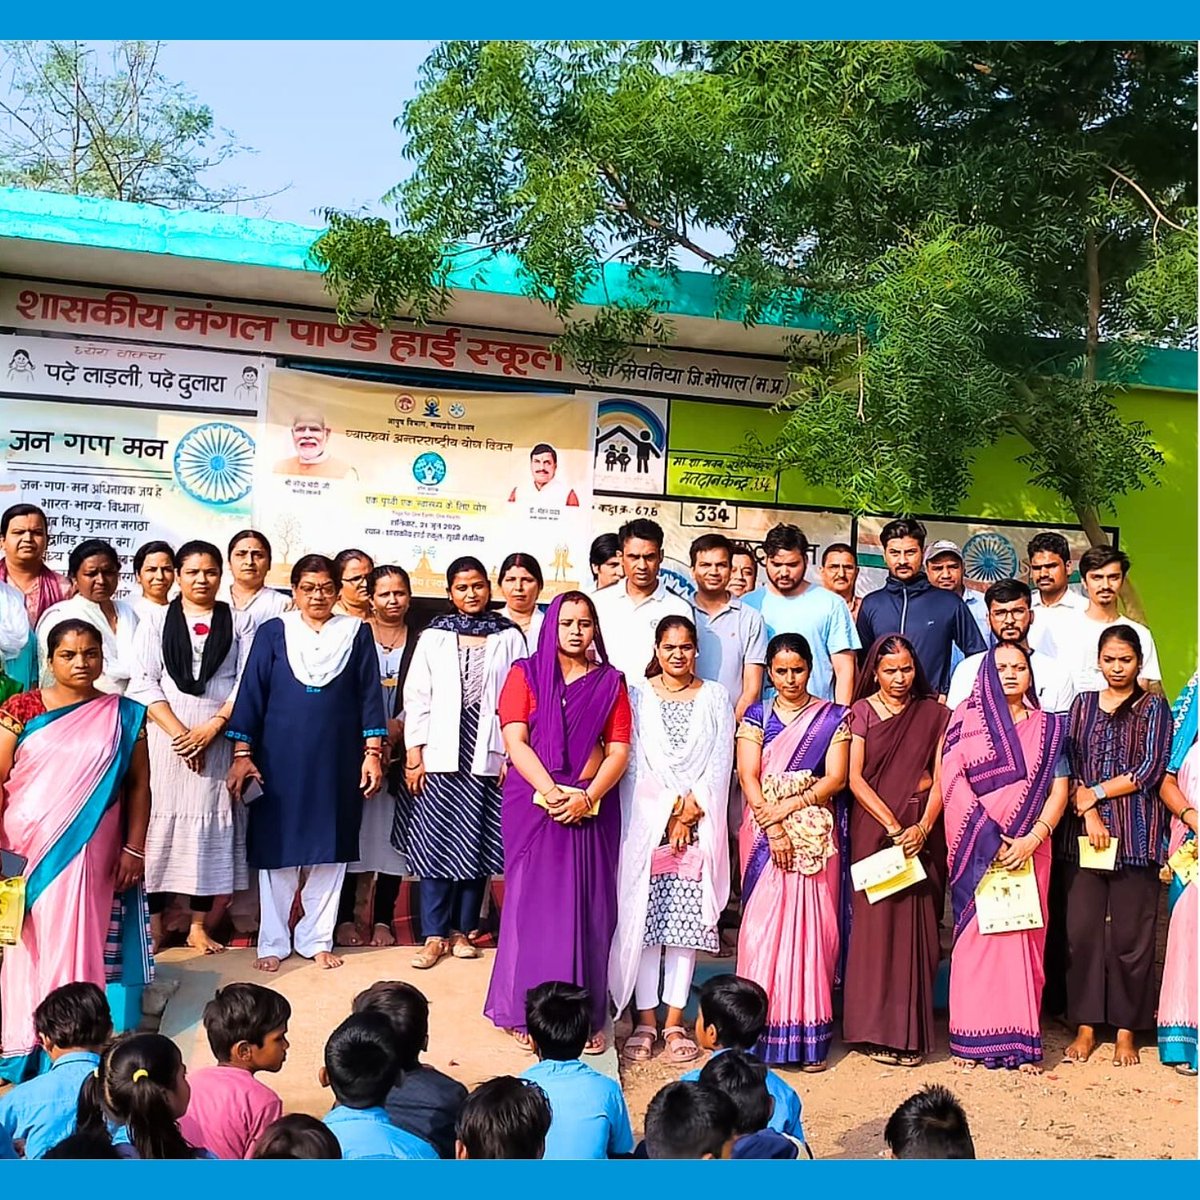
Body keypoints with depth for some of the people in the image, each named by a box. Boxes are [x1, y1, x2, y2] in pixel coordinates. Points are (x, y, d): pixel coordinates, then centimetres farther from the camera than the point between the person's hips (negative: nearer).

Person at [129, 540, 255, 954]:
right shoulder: (156, 620, 8)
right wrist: (178, 731, -11)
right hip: (166, 736, 0)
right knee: (160, 823, -1)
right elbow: (143, 682, 0)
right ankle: (154, 922, 8)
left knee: (211, 825, 2)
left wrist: (211, 727, -11)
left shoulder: (238, 622, 9)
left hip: (218, 738, 0)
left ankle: (199, 925, 10)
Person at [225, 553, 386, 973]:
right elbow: (251, 694, 0)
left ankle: (318, 939, 19)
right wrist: (242, 754, -6)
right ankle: (273, 942, 17)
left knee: (329, 850, 7)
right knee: (276, 849, 5)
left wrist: (372, 753, -2)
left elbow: (369, 696, 4)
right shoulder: (272, 633, 2)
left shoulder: (356, 634, 4)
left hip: (337, 763, 1)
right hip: (280, 761, -1)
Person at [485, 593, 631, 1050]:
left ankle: (586, 1016, 10)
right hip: (532, 801, -1)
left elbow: (619, 750, 2)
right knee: (532, 901, 0)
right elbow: (515, 741, -4)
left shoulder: (610, 682, 9)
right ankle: (527, 1012, 10)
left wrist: (586, 798, -13)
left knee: (588, 907, 2)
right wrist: (552, 793, -15)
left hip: (592, 804, 1)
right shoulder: (525, 674, 5)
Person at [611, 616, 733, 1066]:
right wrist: (669, 813, -8)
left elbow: (720, 763, 2)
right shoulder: (638, 696, 7)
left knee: (687, 921, 0)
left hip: (700, 823, 1)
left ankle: (674, 1021, 7)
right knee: (645, 919, -2)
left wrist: (689, 813, -7)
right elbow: (635, 763, -1)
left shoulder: (715, 697, 9)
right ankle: (645, 1019, 5)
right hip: (647, 822, 0)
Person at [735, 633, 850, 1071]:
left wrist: (787, 807, -12)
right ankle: (762, 1030, 4)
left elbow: (835, 778, -2)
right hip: (763, 832, 0)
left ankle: (810, 1034, 5)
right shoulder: (756, 716, 7)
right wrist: (773, 829, -13)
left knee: (812, 926, -1)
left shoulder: (832, 717, 6)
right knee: (762, 924, -3)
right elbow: (748, 777, -2)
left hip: (815, 834, 0)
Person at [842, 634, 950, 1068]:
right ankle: (879, 1031, 2)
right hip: (873, 827, -1)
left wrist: (922, 827, -13)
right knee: (876, 921, -4)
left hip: (920, 830, 1)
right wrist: (893, 826, -11)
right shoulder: (862, 712, 4)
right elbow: (855, 778, -3)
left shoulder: (934, 713, 8)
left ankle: (911, 1030, 8)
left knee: (916, 926, 1)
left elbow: (941, 777, 2)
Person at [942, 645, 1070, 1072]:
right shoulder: (967, 717, 5)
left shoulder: (1049, 727, 11)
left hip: (1027, 848, 2)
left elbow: (1059, 791, 4)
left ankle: (1020, 1041, 8)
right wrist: (989, 838, -11)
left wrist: (1031, 838, -11)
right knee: (975, 932, -1)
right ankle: (972, 1038, 5)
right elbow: (951, 780, -4)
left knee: (1022, 936, 2)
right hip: (976, 847, -1)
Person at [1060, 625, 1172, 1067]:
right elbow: (1068, 766, 6)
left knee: (1131, 933, 0)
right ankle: (1085, 1027, 12)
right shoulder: (1083, 704, 13)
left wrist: (1095, 792, -5)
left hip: (1136, 834, -2)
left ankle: (1126, 1031, 11)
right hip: (1083, 831, 2)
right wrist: (1088, 812, -8)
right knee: (1082, 929, 1)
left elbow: (1151, 771, -5)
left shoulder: (1153, 708, 5)